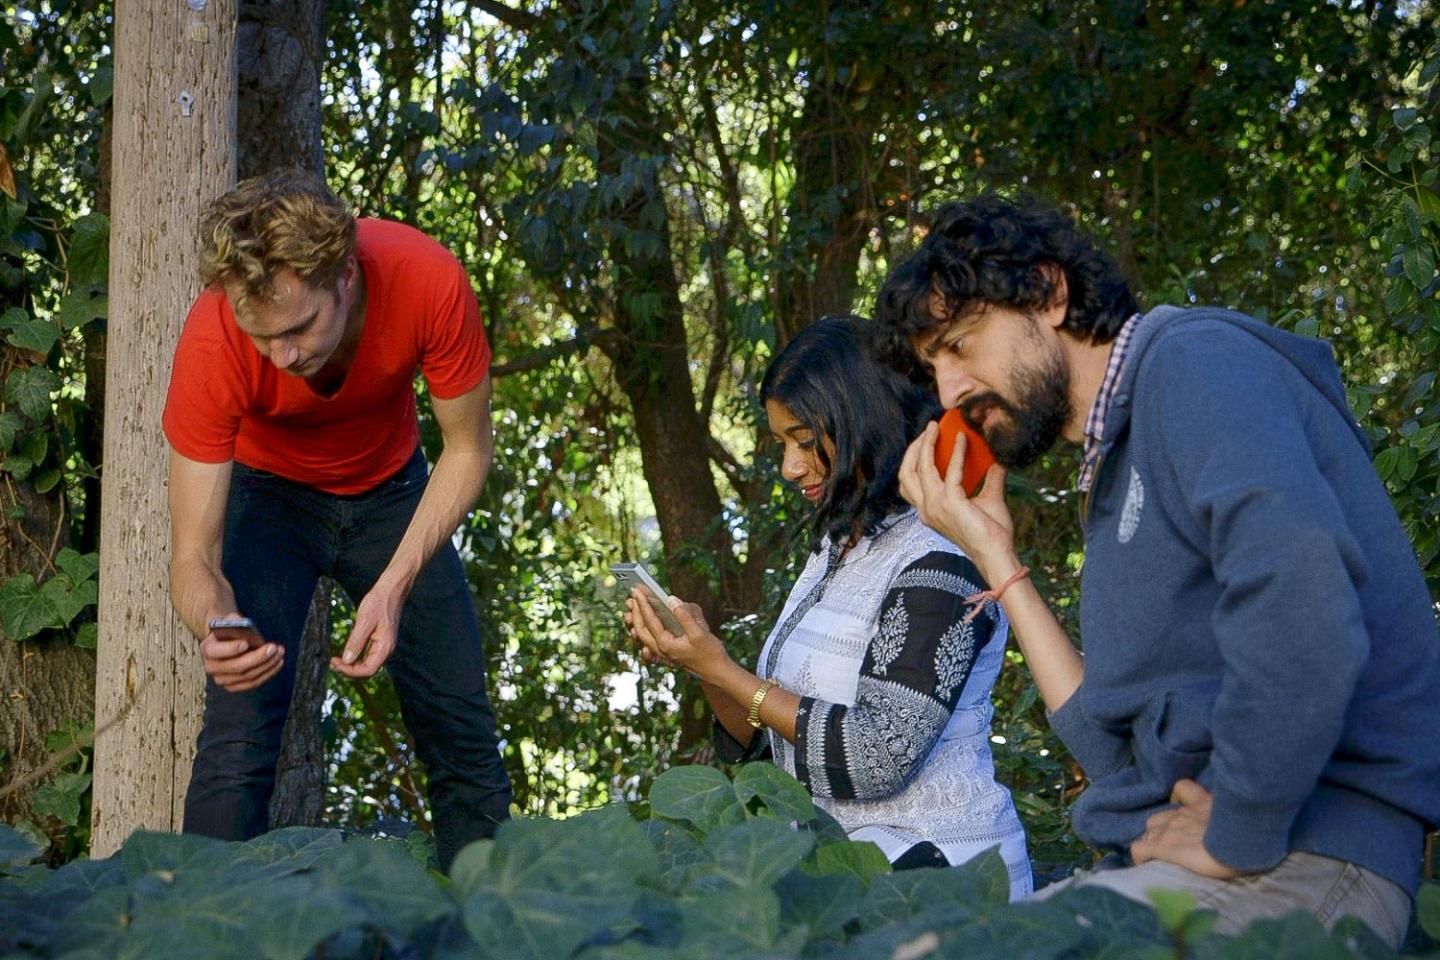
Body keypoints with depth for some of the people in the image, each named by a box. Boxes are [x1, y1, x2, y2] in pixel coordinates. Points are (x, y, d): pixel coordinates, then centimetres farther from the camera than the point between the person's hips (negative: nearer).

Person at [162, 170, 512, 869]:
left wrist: (395, 585, -31)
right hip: (269, 492, -1)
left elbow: (467, 449, -18)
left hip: (391, 490, 2)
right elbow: (193, 557, -31)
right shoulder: (213, 341, -34)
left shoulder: (428, 281, -33)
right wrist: (216, 632, -54)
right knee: (239, 732, -20)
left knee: (463, 733, -2)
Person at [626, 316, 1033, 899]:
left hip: (932, 871, -7)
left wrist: (725, 673, -17)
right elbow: (770, 742, 15)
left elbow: (880, 757, -20)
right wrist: (702, 662, -3)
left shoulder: (938, 560, -13)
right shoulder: (837, 550, 14)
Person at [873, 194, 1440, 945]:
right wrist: (994, 557, 17)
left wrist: (1238, 838, -19)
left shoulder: (1194, 359, -6)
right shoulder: (1112, 473, 21)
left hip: (1303, 854, -9)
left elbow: (1297, 578, -25)